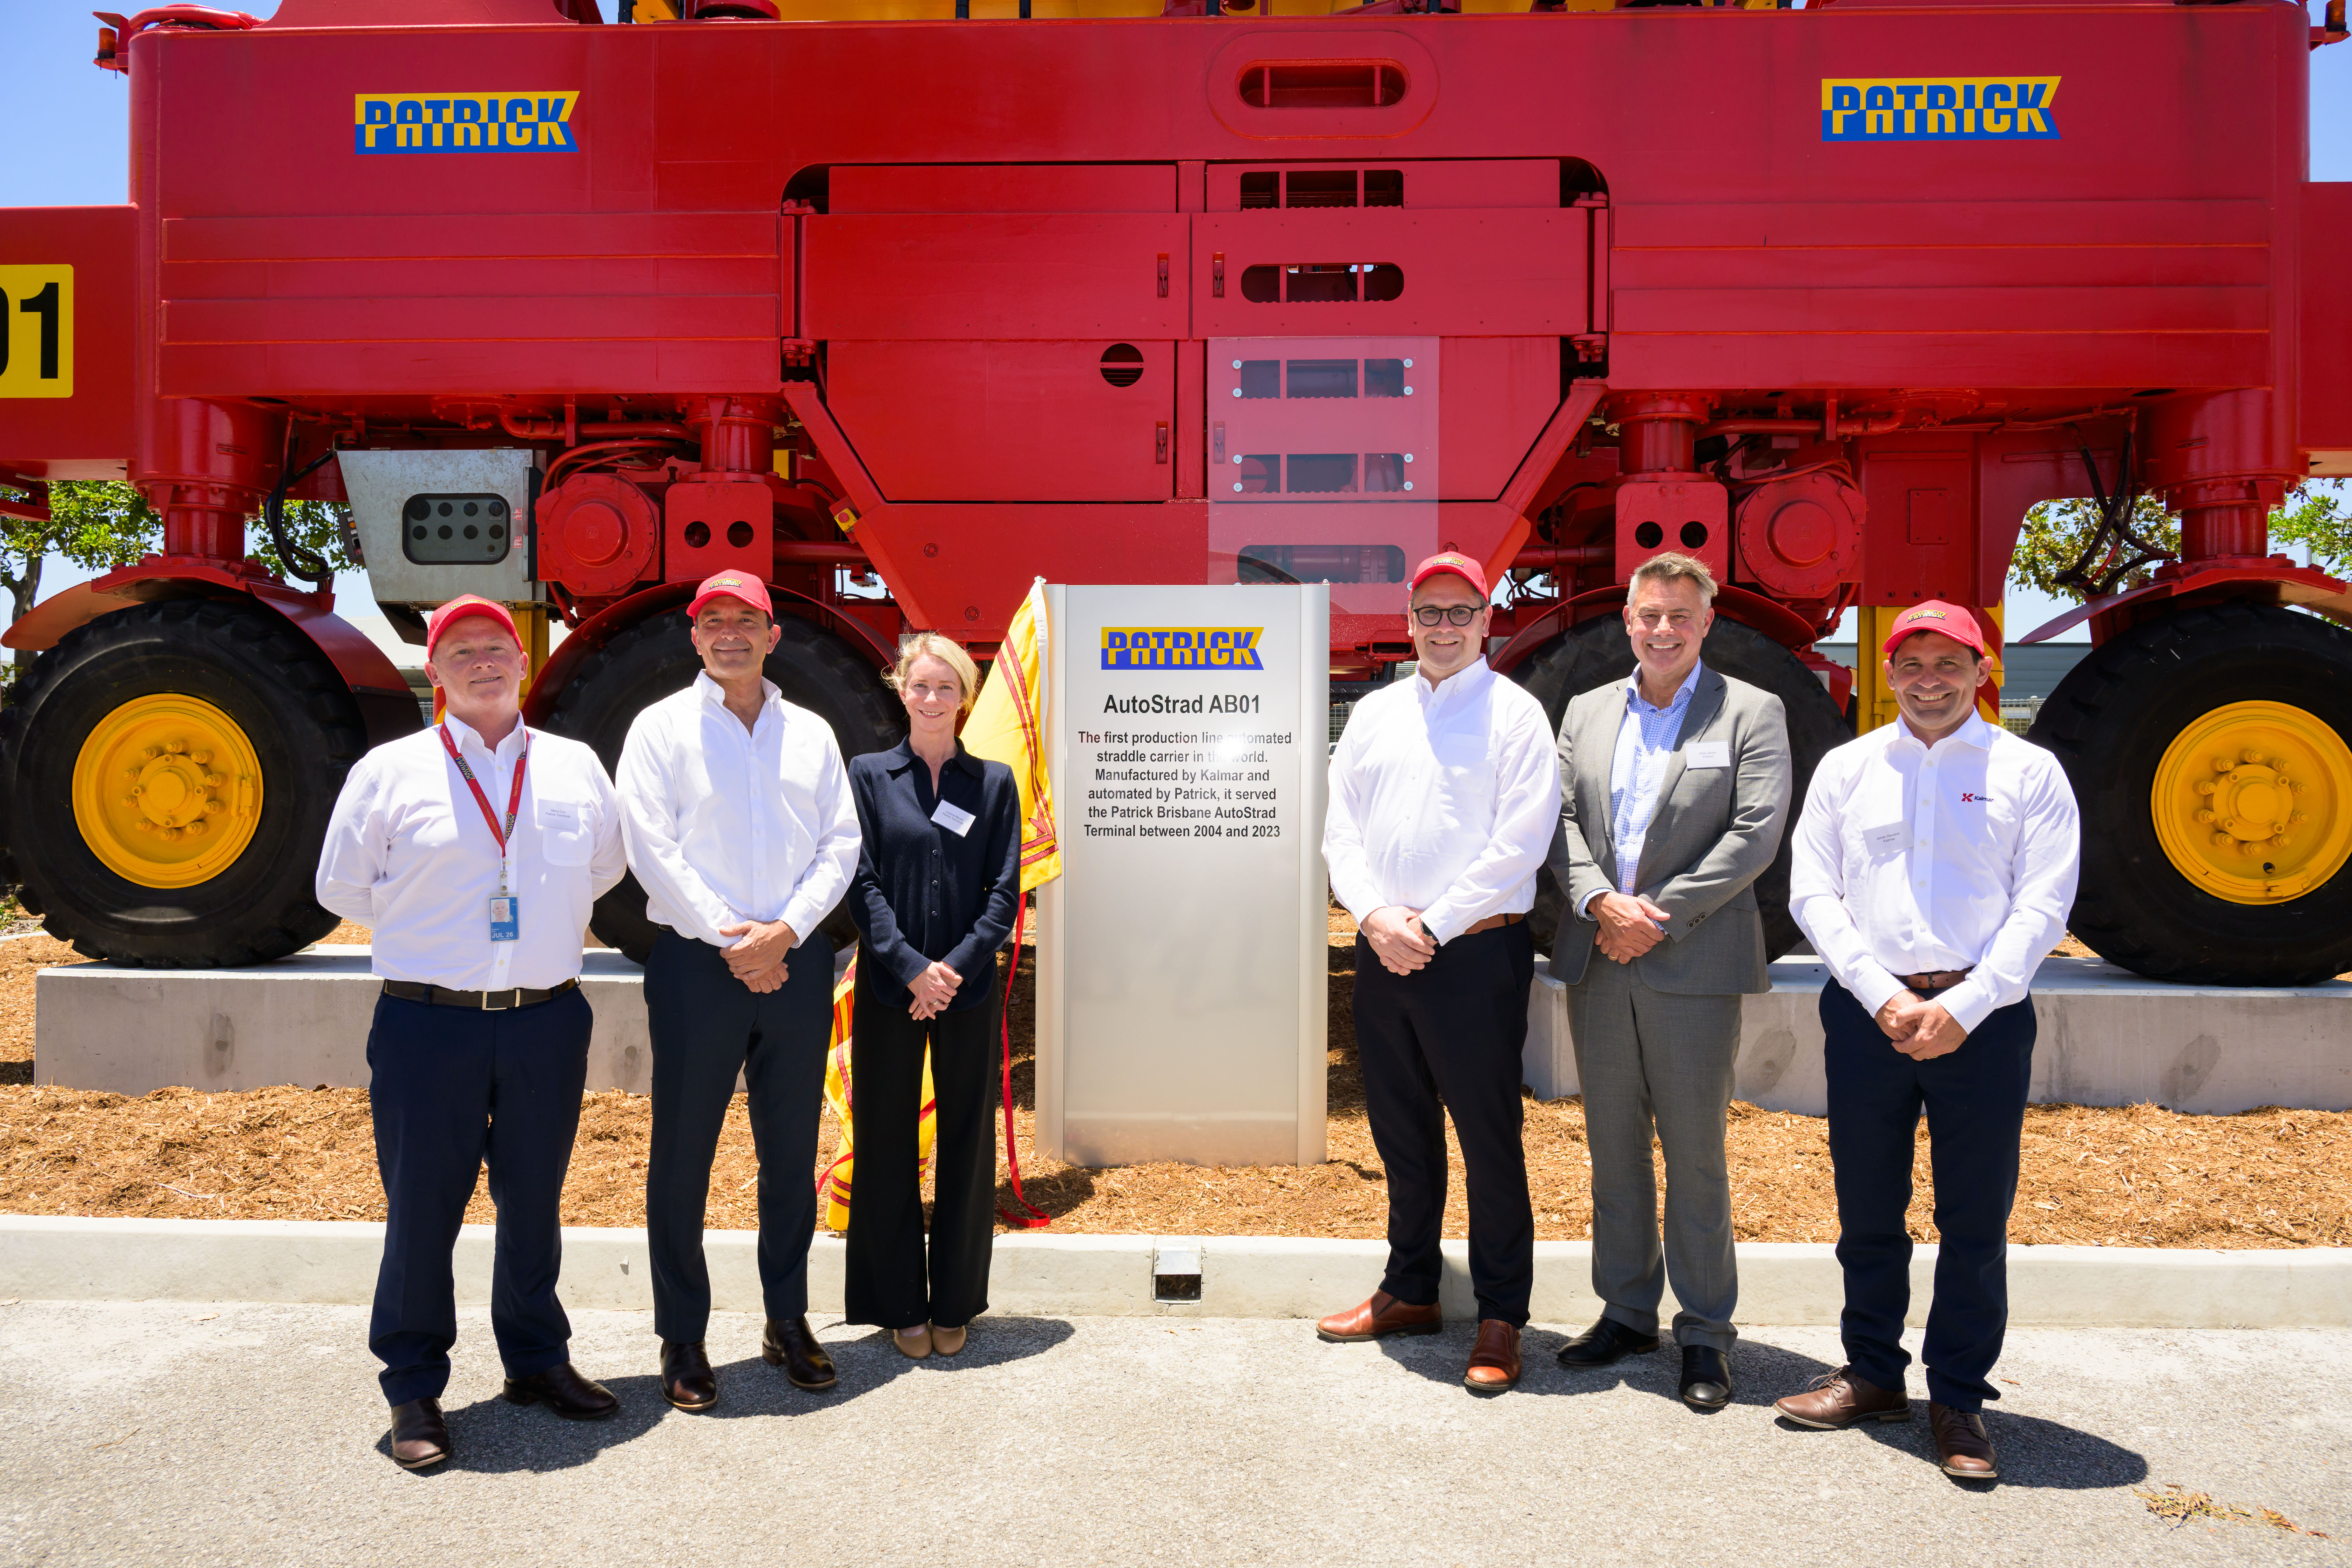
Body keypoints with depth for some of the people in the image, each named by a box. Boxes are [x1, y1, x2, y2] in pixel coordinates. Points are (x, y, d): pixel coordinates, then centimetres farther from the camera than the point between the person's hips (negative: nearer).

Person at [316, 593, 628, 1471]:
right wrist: (434, 935, 7)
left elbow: (604, 869, 21)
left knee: (535, 1204, 14)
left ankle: (537, 1360, 30)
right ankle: (413, 1390, 19)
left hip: (546, 1021, 3)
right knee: (421, 1209, 4)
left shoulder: (575, 767, 8)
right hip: (428, 1025, -2)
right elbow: (342, 887, 8)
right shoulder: (389, 772, 1)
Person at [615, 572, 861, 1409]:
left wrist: (784, 930, -9)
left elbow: (841, 846, 5)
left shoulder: (812, 733, 12)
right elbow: (652, 848, -6)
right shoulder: (662, 727, 3)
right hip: (697, 962, -3)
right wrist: (731, 938, -12)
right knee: (681, 1155, 3)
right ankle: (682, 1339, 16)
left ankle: (788, 1319, 25)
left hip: (796, 960, 3)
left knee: (792, 1151, 11)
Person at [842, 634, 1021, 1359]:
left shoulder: (995, 782, 6)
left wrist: (956, 966, -12)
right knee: (888, 1144, 6)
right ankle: (900, 1306, 21)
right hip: (889, 987, -1)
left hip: (969, 990, 1)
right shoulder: (869, 775, 3)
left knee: (967, 1142, 7)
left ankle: (954, 1304, 22)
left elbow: (1004, 889, 1)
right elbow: (862, 883, -3)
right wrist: (911, 968, -14)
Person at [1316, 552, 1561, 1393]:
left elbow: (1519, 843, -11)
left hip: (1476, 951, -5)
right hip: (1382, 950, 5)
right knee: (1400, 1130, 15)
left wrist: (1432, 925, -13)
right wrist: (1375, 916, -6)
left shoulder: (1515, 714, -3)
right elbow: (1341, 828, 10)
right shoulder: (1375, 714, 13)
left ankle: (1502, 1316, 15)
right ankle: (1409, 1291, 31)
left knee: (1489, 1136, 1)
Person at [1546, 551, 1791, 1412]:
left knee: (1695, 1150, 2)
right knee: (1613, 1145, 12)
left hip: (1694, 964, -4)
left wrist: (1661, 915, -14)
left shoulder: (1752, 713, 1)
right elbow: (1561, 819, 7)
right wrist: (1600, 901, -10)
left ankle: (1705, 1331, 17)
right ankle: (1627, 1311, 26)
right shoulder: (1586, 713, 13)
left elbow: (1757, 831, -8)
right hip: (1598, 962, 4)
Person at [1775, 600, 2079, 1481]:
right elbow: (1812, 891, 3)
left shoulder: (2029, 772, 5)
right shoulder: (1847, 769, 9)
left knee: (1976, 1221, 4)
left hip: (1982, 1018, -1)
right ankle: (1874, 1377, 26)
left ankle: (1960, 1400, 18)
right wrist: (1882, 995, -9)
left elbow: (2042, 906, -2)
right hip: (1865, 1012, 2)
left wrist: (1963, 1007, -13)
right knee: (1867, 1210, 10)